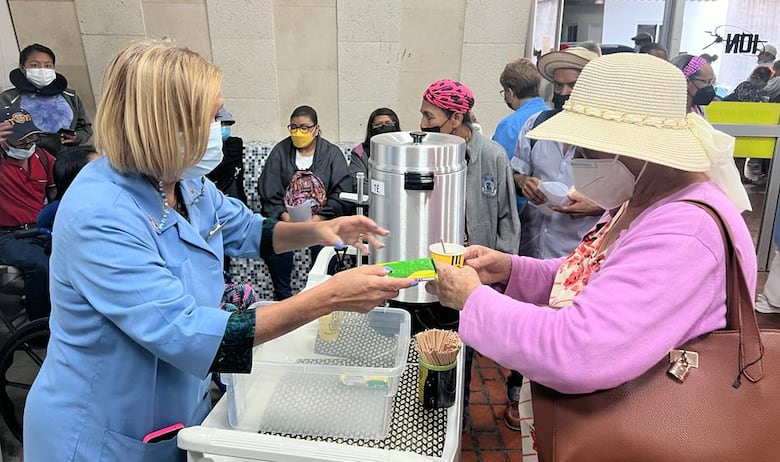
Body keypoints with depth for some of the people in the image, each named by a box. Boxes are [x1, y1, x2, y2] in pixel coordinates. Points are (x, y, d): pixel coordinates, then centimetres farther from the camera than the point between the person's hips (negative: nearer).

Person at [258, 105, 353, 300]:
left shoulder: (332, 153, 7)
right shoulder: (280, 151, 11)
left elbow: (342, 193, -2)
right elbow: (268, 192, 5)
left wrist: (320, 217, -16)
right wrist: (283, 214, -13)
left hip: (322, 219, -1)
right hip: (286, 217, 1)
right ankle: (283, 295, -13)